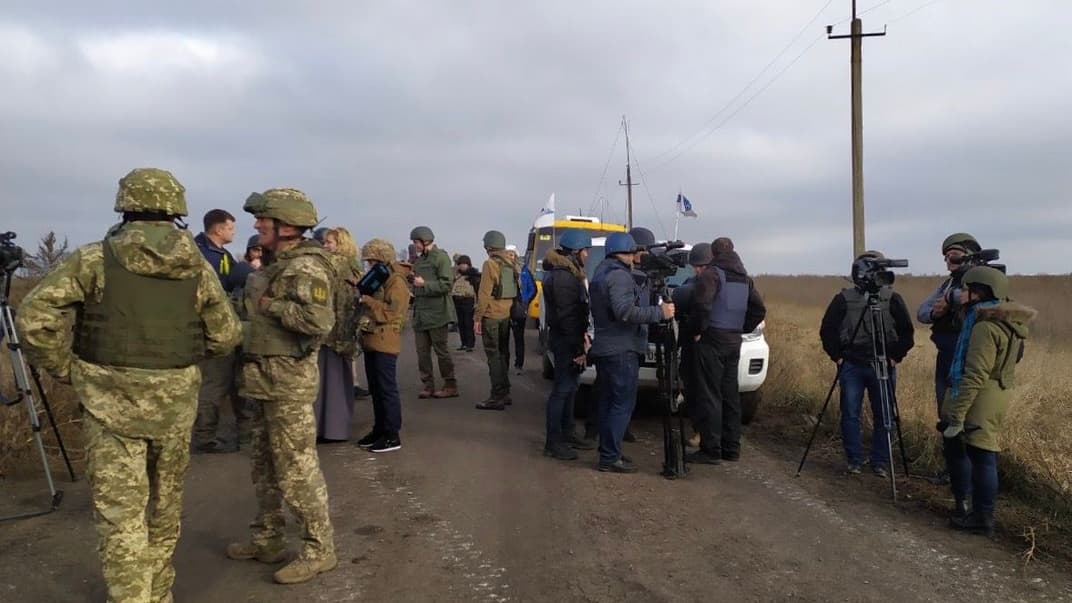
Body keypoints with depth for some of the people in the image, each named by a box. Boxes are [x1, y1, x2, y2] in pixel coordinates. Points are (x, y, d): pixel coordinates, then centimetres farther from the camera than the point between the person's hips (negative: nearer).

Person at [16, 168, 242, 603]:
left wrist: (66, 370, 0)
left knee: (120, 511, 4)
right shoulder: (197, 267, -1)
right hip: (176, 401, 3)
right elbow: (226, 337, 3)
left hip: (111, 401, -3)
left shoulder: (94, 259, -7)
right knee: (164, 506, 19)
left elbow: (33, 318, -12)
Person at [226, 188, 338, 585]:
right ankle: (267, 540, 32)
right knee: (265, 467, 18)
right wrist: (256, 302, 7)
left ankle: (319, 550, 9)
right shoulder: (279, 263, 13)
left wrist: (268, 304, -21)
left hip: (289, 381, -10)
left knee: (297, 469, -3)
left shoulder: (306, 266, -17)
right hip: (266, 379, 10)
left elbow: (319, 319, -32)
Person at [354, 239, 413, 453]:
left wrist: (367, 300, -19)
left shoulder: (396, 281, -11)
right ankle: (379, 429, 23)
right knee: (375, 389, 14)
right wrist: (361, 292, 11)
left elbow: (391, 312, -20)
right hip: (371, 340, 10)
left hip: (385, 342, -10)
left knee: (387, 389, -6)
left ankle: (392, 436, 0)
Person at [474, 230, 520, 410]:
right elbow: (517, 289, 15)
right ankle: (505, 393, 22)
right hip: (507, 314, 8)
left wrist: (477, 317, -12)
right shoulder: (512, 263, 11)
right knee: (503, 354, 16)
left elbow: (484, 294, -15)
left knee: (493, 355, -4)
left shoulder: (491, 264, -12)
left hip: (492, 315, -8)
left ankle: (497, 397, -4)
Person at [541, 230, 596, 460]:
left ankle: (567, 433, 28)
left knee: (569, 386, 16)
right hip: (565, 341, -10)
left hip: (569, 339, 10)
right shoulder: (563, 277, -19)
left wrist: (581, 337, 8)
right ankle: (553, 442, 2)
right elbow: (567, 316, -23)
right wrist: (578, 348, -21)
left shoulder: (569, 273, 14)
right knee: (563, 388, -5)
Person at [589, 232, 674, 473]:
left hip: (604, 348, 10)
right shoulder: (619, 275, -15)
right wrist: (659, 312, -22)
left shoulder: (601, 272, 17)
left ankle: (608, 452, 20)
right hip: (621, 350, -10)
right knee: (623, 404, -6)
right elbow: (624, 311, -26)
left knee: (608, 402, 14)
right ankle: (610, 457, -5)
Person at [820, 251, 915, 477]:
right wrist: (837, 356, 0)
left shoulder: (892, 299, 3)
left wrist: (895, 357, -2)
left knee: (883, 416, 3)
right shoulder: (843, 299, 3)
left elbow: (907, 331, 6)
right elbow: (827, 330, 7)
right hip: (851, 366, 0)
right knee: (850, 415, 0)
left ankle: (881, 463, 15)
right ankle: (854, 461, 12)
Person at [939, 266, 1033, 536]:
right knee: (956, 448, 17)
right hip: (994, 397, 10)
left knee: (981, 456, -2)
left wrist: (957, 415, -22)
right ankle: (964, 505, 25)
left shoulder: (986, 326, -19)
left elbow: (975, 376, -23)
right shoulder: (1007, 321, 11)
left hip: (979, 401, -10)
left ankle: (982, 517, 7)